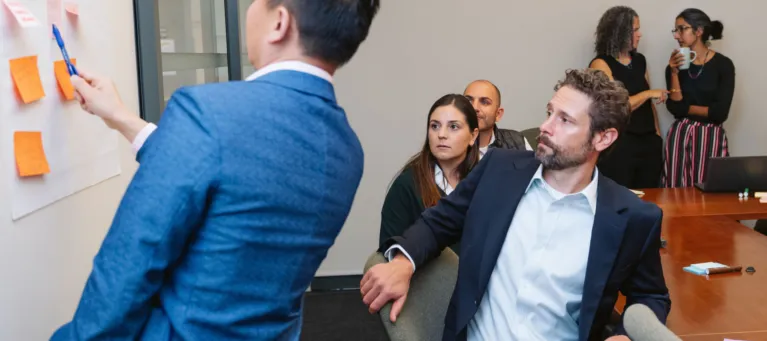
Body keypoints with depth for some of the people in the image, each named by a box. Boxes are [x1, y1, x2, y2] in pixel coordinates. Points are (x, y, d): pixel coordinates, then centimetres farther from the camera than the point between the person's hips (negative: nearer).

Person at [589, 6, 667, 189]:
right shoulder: (601, 64, -8)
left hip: (648, 142, 6)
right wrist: (649, 93, -10)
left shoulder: (639, 60, 12)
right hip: (618, 144, -6)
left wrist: (657, 132, 11)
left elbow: (648, 102, 17)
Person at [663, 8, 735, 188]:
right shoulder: (675, 65, 5)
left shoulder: (723, 64, -4)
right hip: (680, 136, 3)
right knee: (677, 191, 2)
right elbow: (674, 108, -6)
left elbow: (720, 113, -11)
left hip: (711, 137, -3)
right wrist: (674, 73, -9)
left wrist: (686, 108, 0)